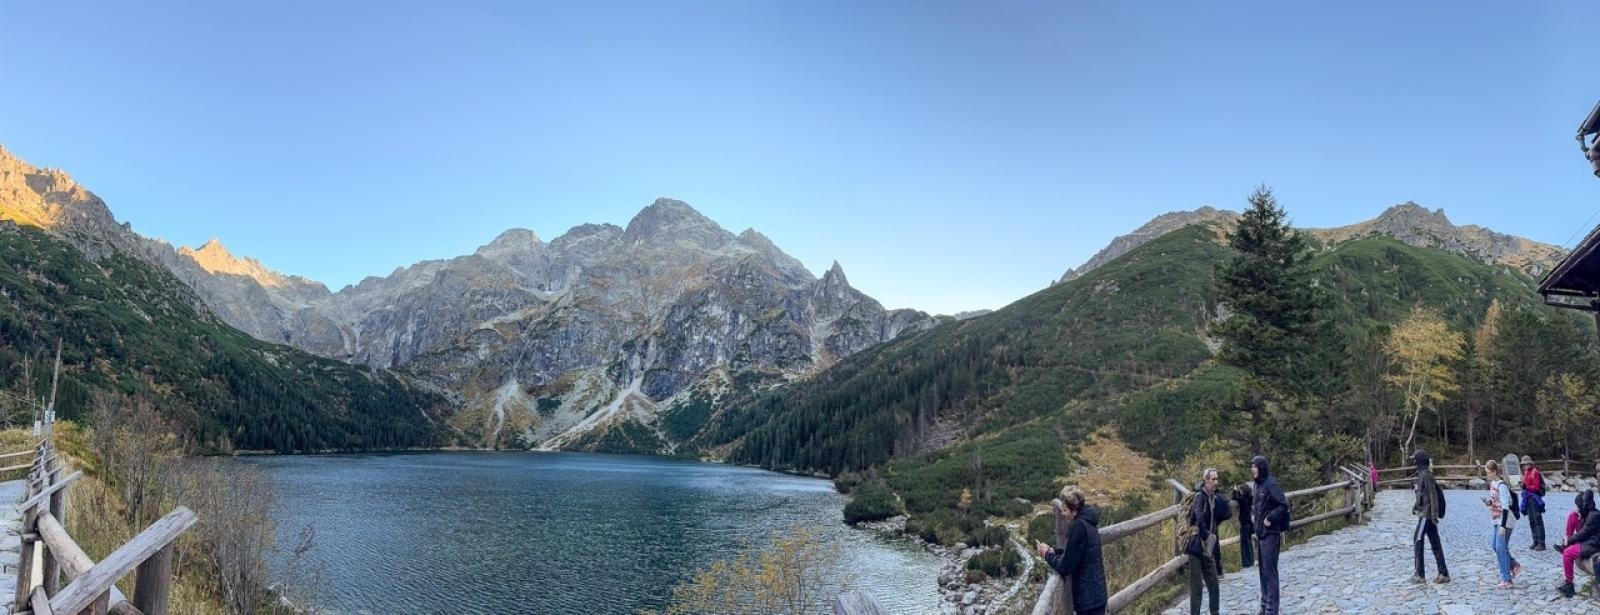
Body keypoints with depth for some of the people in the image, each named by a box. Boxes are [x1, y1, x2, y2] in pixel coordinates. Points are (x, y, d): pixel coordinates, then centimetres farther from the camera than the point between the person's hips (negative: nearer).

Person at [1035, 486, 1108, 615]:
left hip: (1088, 596, -10)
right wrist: (1053, 551, 7)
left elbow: (1065, 567, -18)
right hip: (1094, 592, 10)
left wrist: (1047, 555, -2)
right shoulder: (1086, 522, 8)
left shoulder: (1078, 526, -22)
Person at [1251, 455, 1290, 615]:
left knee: (1270, 571, -6)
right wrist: (1253, 514, 11)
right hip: (1260, 533, 9)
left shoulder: (1270, 484, -15)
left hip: (1270, 533, -9)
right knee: (1262, 570, 14)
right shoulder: (1258, 484, 12)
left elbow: (1284, 505, -21)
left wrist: (1270, 519, -18)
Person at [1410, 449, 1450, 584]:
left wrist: (1434, 514, -23)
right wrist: (1416, 506, 24)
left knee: (1418, 541, -4)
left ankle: (1420, 575, -1)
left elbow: (1433, 495, -21)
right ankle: (1443, 573, 13)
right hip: (1426, 514, 10)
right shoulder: (1421, 474, 12)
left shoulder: (1426, 475, -16)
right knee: (1435, 543, 10)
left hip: (1426, 514, -10)